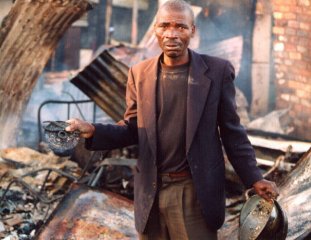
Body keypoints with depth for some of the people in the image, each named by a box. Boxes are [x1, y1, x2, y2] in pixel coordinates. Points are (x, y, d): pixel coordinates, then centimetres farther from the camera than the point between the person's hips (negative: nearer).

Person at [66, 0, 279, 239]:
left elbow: (231, 131, 1)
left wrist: (254, 178, -3)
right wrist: (93, 131, -11)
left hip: (196, 191, -2)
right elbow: (132, 129, 7)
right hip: (151, 190, 3)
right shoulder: (140, 73, 3)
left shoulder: (217, 70, -4)